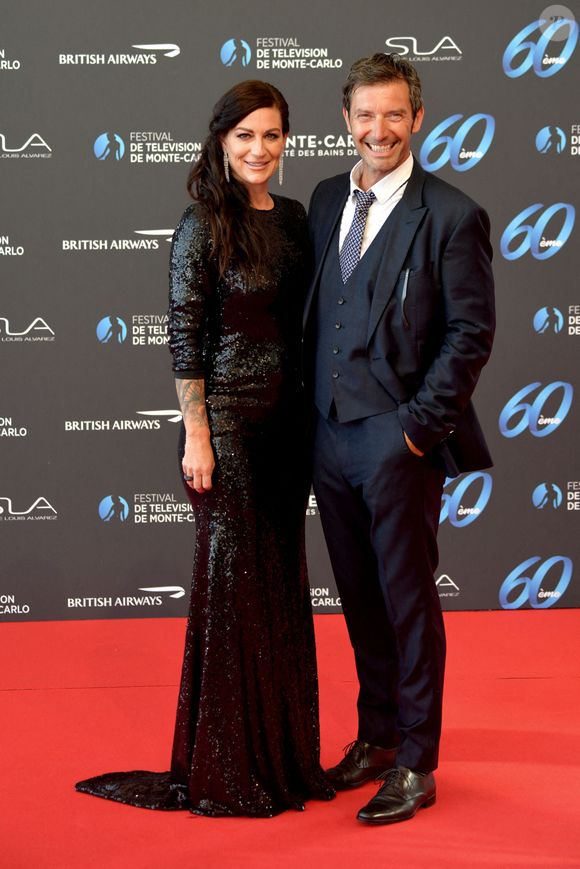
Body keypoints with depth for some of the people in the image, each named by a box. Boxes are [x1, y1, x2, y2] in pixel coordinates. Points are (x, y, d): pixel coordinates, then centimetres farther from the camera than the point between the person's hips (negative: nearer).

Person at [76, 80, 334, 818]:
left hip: (286, 417, 7)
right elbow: (185, 336, -12)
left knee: (283, 575, 12)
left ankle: (283, 746, 25)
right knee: (233, 576, 0)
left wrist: (310, 415, 12)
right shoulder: (203, 225, -10)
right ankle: (227, 764, 13)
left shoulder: (293, 218, 9)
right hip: (227, 416, -6)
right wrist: (196, 434, -14)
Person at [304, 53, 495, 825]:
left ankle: (416, 766, 16)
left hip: (397, 442, -6)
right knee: (360, 600, 16)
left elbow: (470, 334, -10)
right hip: (330, 437, 6)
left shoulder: (451, 216, -9)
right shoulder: (327, 201, 9)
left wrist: (418, 425, -13)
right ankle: (377, 737, 31)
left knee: (408, 602, 4)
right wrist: (314, 406, 9)